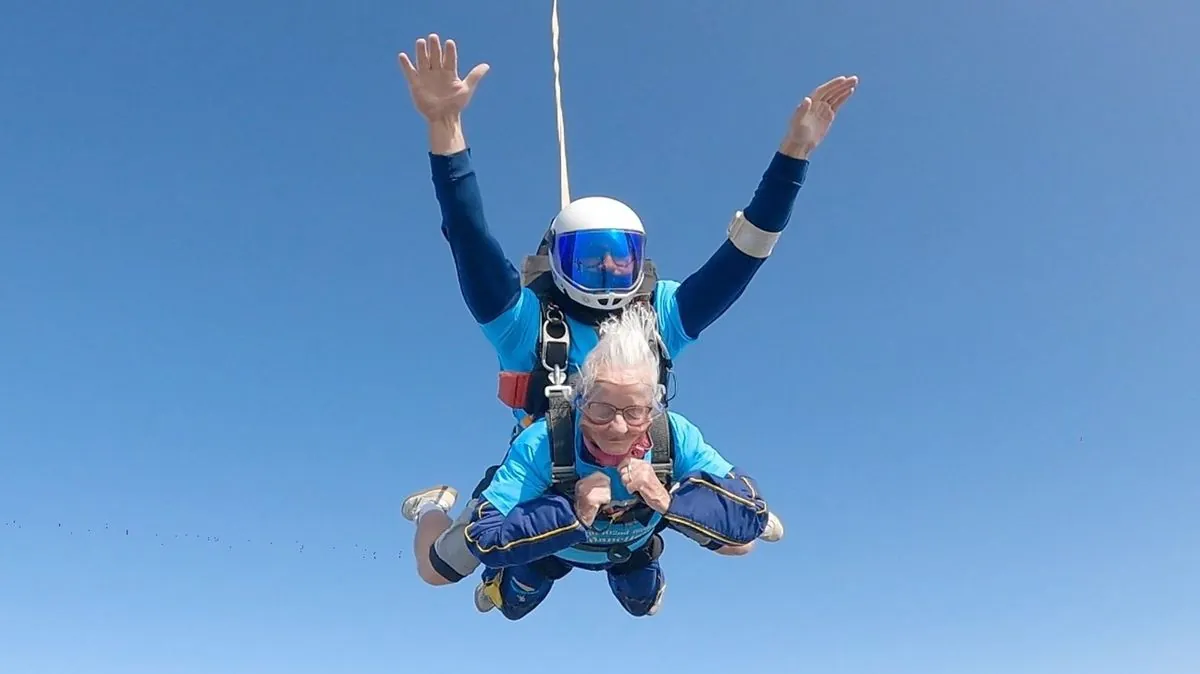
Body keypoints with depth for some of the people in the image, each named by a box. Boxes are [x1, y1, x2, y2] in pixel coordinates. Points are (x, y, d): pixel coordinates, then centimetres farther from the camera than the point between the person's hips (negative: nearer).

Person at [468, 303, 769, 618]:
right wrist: (573, 514, -55)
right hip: (548, 544, -2)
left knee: (643, 605, 29)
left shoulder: (676, 436, -39)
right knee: (513, 605, 22)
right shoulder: (540, 445, -44)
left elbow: (750, 516, -39)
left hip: (630, 548, 2)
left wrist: (668, 498, -53)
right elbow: (484, 540, -45)